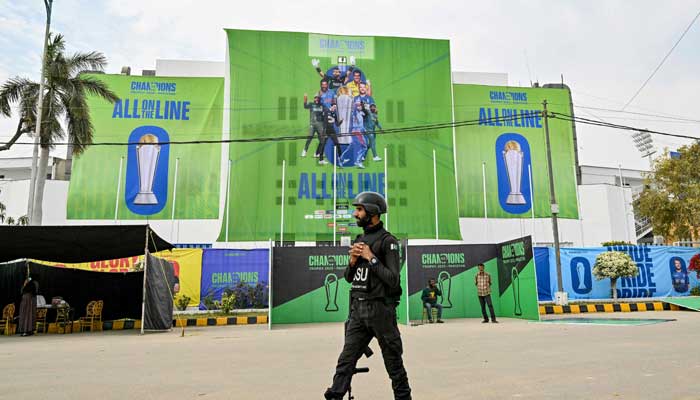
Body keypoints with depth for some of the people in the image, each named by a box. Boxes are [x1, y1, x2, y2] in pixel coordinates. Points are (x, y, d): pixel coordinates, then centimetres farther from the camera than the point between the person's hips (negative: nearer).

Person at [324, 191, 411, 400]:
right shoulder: (359, 239, 13)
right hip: (357, 308, 7)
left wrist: (371, 258, -15)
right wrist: (353, 261, -3)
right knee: (346, 360, 4)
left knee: (393, 361, 7)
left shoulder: (388, 241, -9)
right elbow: (349, 277, 17)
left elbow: (393, 280, -16)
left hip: (380, 309, -6)